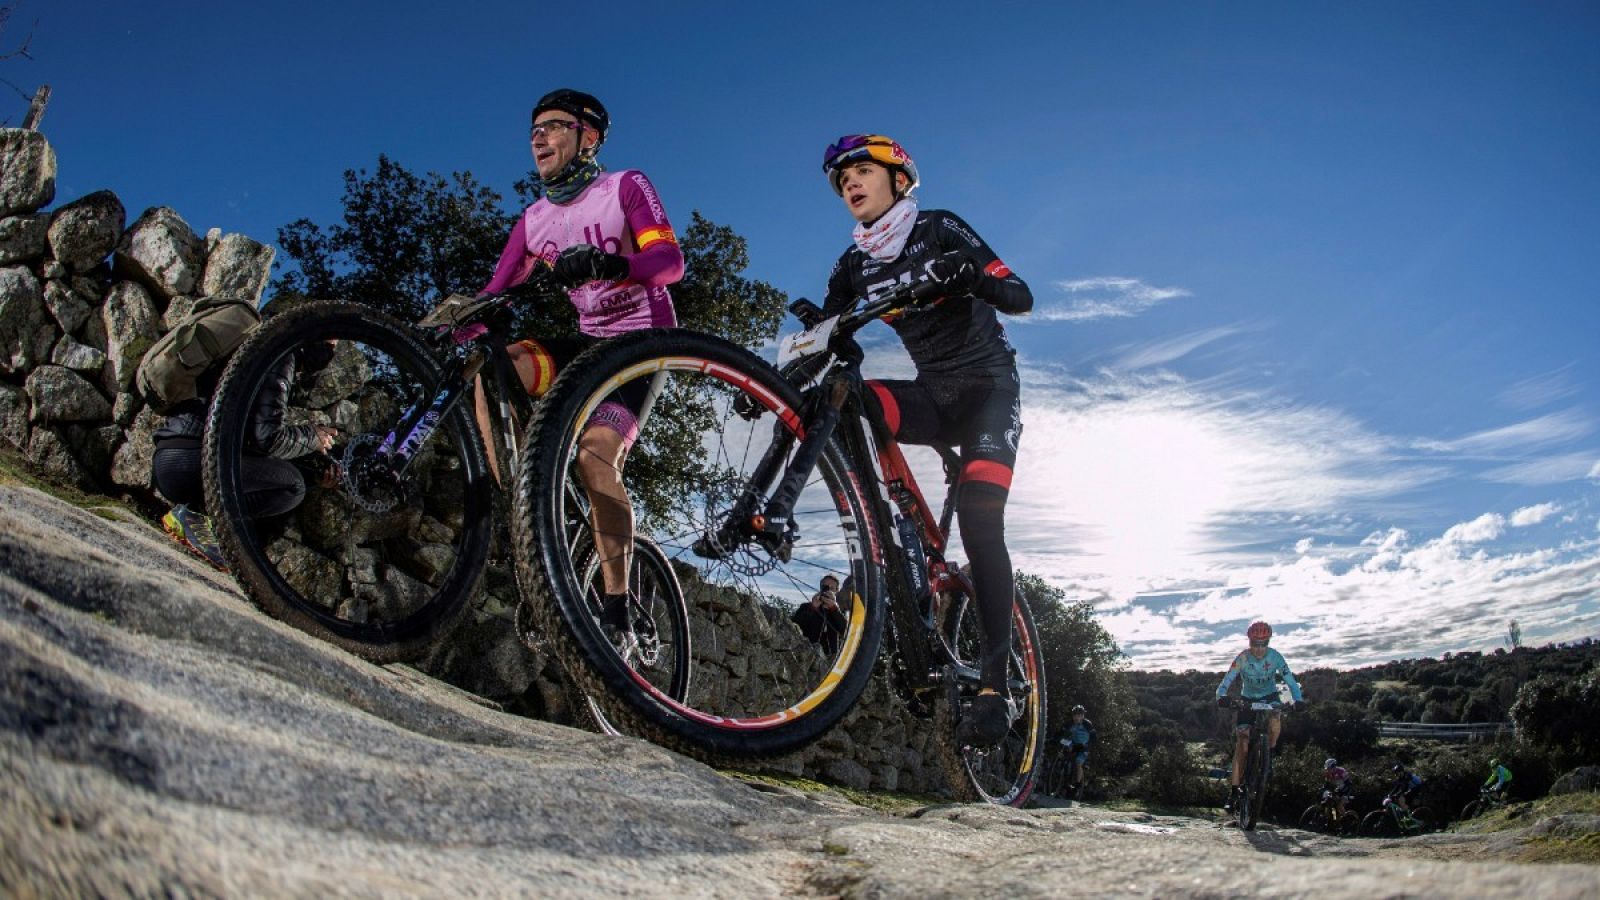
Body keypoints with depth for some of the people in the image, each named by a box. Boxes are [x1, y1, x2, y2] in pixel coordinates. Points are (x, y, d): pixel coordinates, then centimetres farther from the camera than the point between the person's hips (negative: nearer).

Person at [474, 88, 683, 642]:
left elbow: (671, 261, -18)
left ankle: (616, 607, -19)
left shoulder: (626, 186, -1)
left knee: (594, 456, -27)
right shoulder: (533, 219, 14)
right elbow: (495, 296, 6)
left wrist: (603, 263, -37)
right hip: (576, 342, 5)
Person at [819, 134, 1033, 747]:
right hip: (931, 393, 4)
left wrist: (972, 278, -37)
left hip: (987, 386, -4)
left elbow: (1021, 298, -15)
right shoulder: (853, 266, 7)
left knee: (979, 521, -23)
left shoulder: (939, 230, -6)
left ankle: (994, 685, -17)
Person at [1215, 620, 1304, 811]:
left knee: (1275, 724, -34)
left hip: (1270, 698, 1)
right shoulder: (1242, 658, -21)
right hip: (1248, 700, -1)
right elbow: (1226, 681, -27)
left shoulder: (1275, 657, -18)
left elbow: (1289, 679, -19)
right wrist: (1221, 696, -48)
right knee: (1242, 745, -11)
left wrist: (1298, 699, -37)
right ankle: (1234, 790, -6)